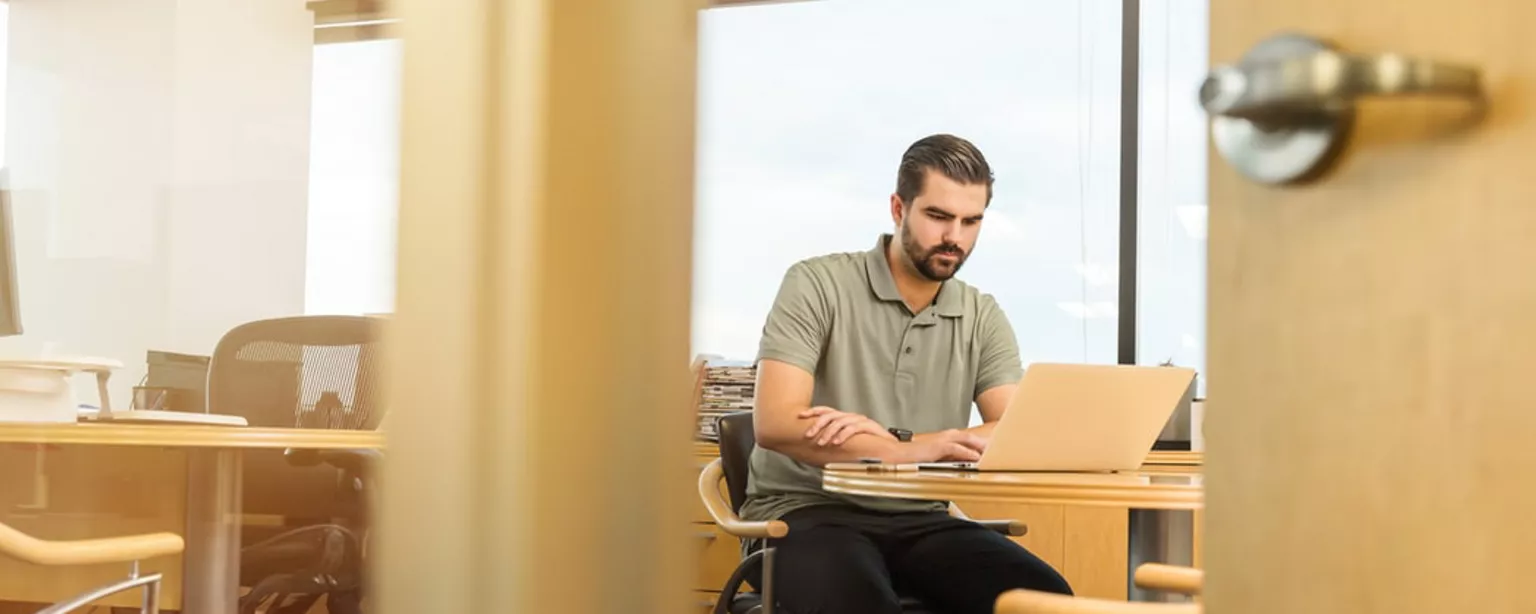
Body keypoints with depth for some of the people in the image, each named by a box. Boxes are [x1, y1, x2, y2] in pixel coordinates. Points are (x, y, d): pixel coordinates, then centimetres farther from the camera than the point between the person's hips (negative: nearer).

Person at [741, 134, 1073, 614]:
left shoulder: (983, 319, 9)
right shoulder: (816, 285, -5)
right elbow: (775, 422, -15)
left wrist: (887, 437, -21)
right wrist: (913, 448, -28)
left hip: (921, 521, 5)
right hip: (809, 512, -4)